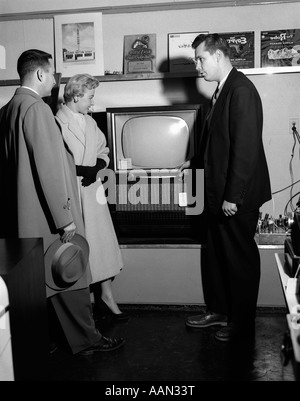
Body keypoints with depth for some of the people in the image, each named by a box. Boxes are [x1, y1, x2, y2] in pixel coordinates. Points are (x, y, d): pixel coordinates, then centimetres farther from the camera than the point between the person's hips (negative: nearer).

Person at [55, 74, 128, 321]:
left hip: (93, 192, 7)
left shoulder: (90, 122, 14)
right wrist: (81, 170, -21)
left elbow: (103, 150, 19)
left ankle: (106, 296, 22)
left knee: (102, 245, 10)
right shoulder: (56, 123, -11)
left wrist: (99, 167, -1)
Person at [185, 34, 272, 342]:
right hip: (218, 193, 9)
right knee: (215, 255, 18)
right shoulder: (222, 90, 12)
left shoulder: (241, 91, -17)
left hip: (237, 197, -9)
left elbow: (246, 148, -22)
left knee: (241, 259, 6)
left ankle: (242, 326, 23)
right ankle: (218, 311, 36)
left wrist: (232, 197, -21)